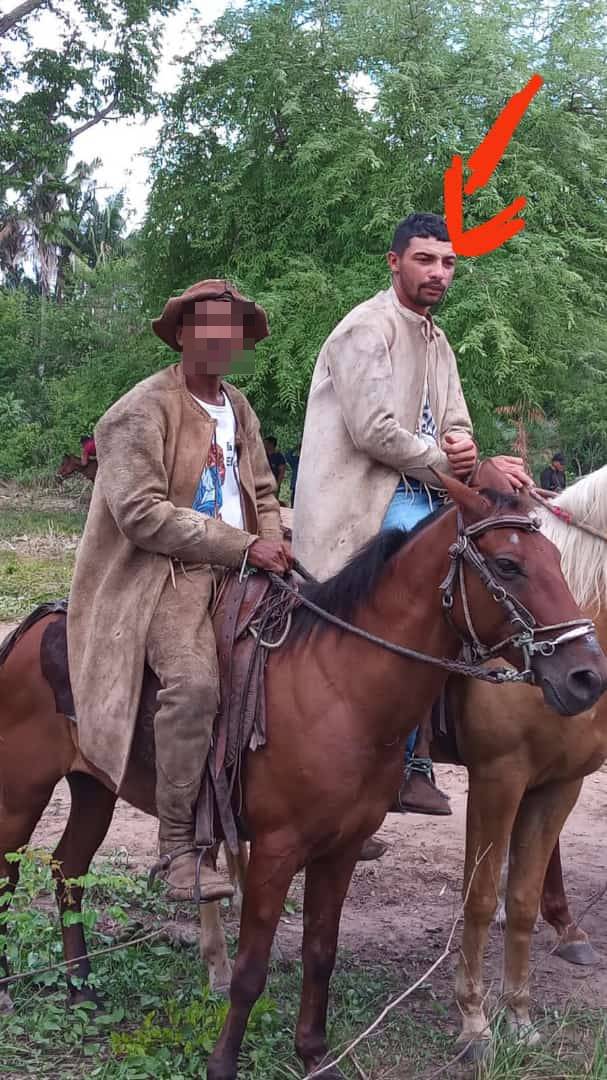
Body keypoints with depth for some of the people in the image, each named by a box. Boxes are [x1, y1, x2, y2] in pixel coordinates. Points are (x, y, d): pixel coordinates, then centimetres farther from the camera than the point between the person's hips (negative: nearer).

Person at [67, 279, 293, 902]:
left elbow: (263, 493, 27)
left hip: (239, 570, 8)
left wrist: (274, 546, 3)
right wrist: (242, 546, -17)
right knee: (193, 681, -31)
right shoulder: (146, 409, -6)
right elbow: (140, 512, -16)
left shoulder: (239, 410, 19)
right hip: (165, 572, -8)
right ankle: (177, 849, -22)